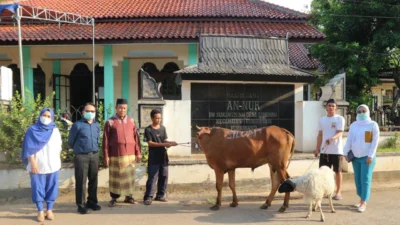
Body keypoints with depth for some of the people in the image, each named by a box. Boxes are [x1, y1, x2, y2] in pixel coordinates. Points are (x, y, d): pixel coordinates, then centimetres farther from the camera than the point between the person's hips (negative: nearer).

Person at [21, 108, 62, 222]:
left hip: (53, 165, 2)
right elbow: (29, 148, -4)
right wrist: (33, 163, -11)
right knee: (38, 188, 2)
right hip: (38, 165, -2)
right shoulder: (32, 130, 1)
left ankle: (49, 210, 14)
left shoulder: (55, 131, 9)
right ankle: (40, 211, 11)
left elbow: (58, 147, 11)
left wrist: (58, 161, 5)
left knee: (51, 187, 4)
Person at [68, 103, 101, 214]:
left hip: (94, 156, 5)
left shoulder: (97, 125, 9)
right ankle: (81, 205, 7)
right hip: (81, 156, -5)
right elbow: (71, 141, 5)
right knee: (81, 181, -1)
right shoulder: (78, 125, -6)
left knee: (93, 180, 11)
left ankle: (92, 201, 24)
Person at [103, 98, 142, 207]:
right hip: (115, 155, -3)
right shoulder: (110, 122, -1)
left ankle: (129, 196, 20)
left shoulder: (131, 121, 9)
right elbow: (105, 140, -2)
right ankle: (114, 198, 15)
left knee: (129, 176, 8)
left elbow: (136, 138, 9)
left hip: (130, 154, 3)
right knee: (115, 177, 4)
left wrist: (138, 153, 6)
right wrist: (106, 156, -6)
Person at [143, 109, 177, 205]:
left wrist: (170, 143, -14)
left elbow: (165, 140, 9)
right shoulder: (148, 130, -6)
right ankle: (148, 197, -2)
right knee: (152, 178, -7)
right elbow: (150, 143, -13)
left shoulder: (163, 128, 10)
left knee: (164, 177, 7)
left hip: (163, 157, 5)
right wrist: (163, 144, -21)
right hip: (153, 158, -5)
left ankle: (160, 195, 17)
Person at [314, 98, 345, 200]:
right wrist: (317, 148, 11)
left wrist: (332, 138, -35)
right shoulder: (322, 120, 11)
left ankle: (338, 192, 16)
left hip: (336, 150, -4)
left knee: (337, 171, 5)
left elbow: (339, 133, -15)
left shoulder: (340, 118, -4)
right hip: (324, 150, 5)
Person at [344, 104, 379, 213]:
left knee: (365, 179, -6)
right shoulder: (353, 125, 8)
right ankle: (361, 199, 20)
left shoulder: (373, 124, -4)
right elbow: (349, 140, 9)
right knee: (357, 179, 9)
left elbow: (375, 141, -8)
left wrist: (370, 155, -13)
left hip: (367, 157, -5)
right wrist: (345, 152, 1)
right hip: (356, 156, 5)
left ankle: (364, 203, -4)